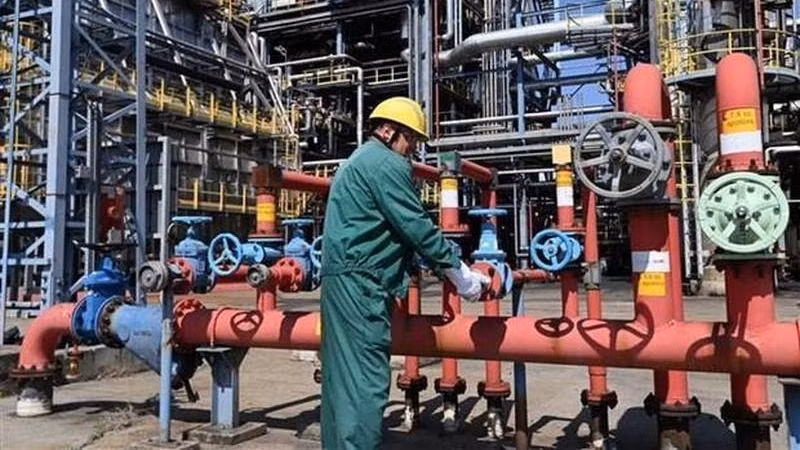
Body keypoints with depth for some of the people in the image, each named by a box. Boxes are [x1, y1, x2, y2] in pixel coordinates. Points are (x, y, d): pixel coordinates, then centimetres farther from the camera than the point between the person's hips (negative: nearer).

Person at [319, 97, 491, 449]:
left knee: (345, 377, 12)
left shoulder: (358, 160, 24)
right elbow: (416, 226, -14)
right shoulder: (386, 162, -8)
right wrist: (460, 274, -6)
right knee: (367, 379, -10)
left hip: (342, 276, 10)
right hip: (361, 279, -10)